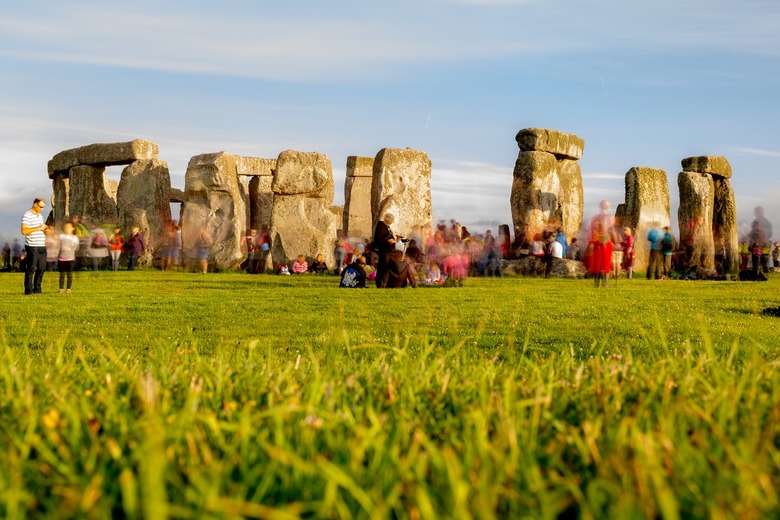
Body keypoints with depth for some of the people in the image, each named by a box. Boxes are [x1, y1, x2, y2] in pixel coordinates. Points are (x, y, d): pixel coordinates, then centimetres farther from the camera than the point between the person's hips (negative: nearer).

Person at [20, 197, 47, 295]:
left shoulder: (40, 216, 18)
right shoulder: (27, 216, -8)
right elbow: (24, 231, -18)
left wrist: (45, 228, 7)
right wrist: (38, 228, -19)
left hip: (42, 246, 8)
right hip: (32, 247, -8)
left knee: (42, 268, 8)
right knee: (31, 269, -4)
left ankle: (37, 289, 17)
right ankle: (28, 290, 2)